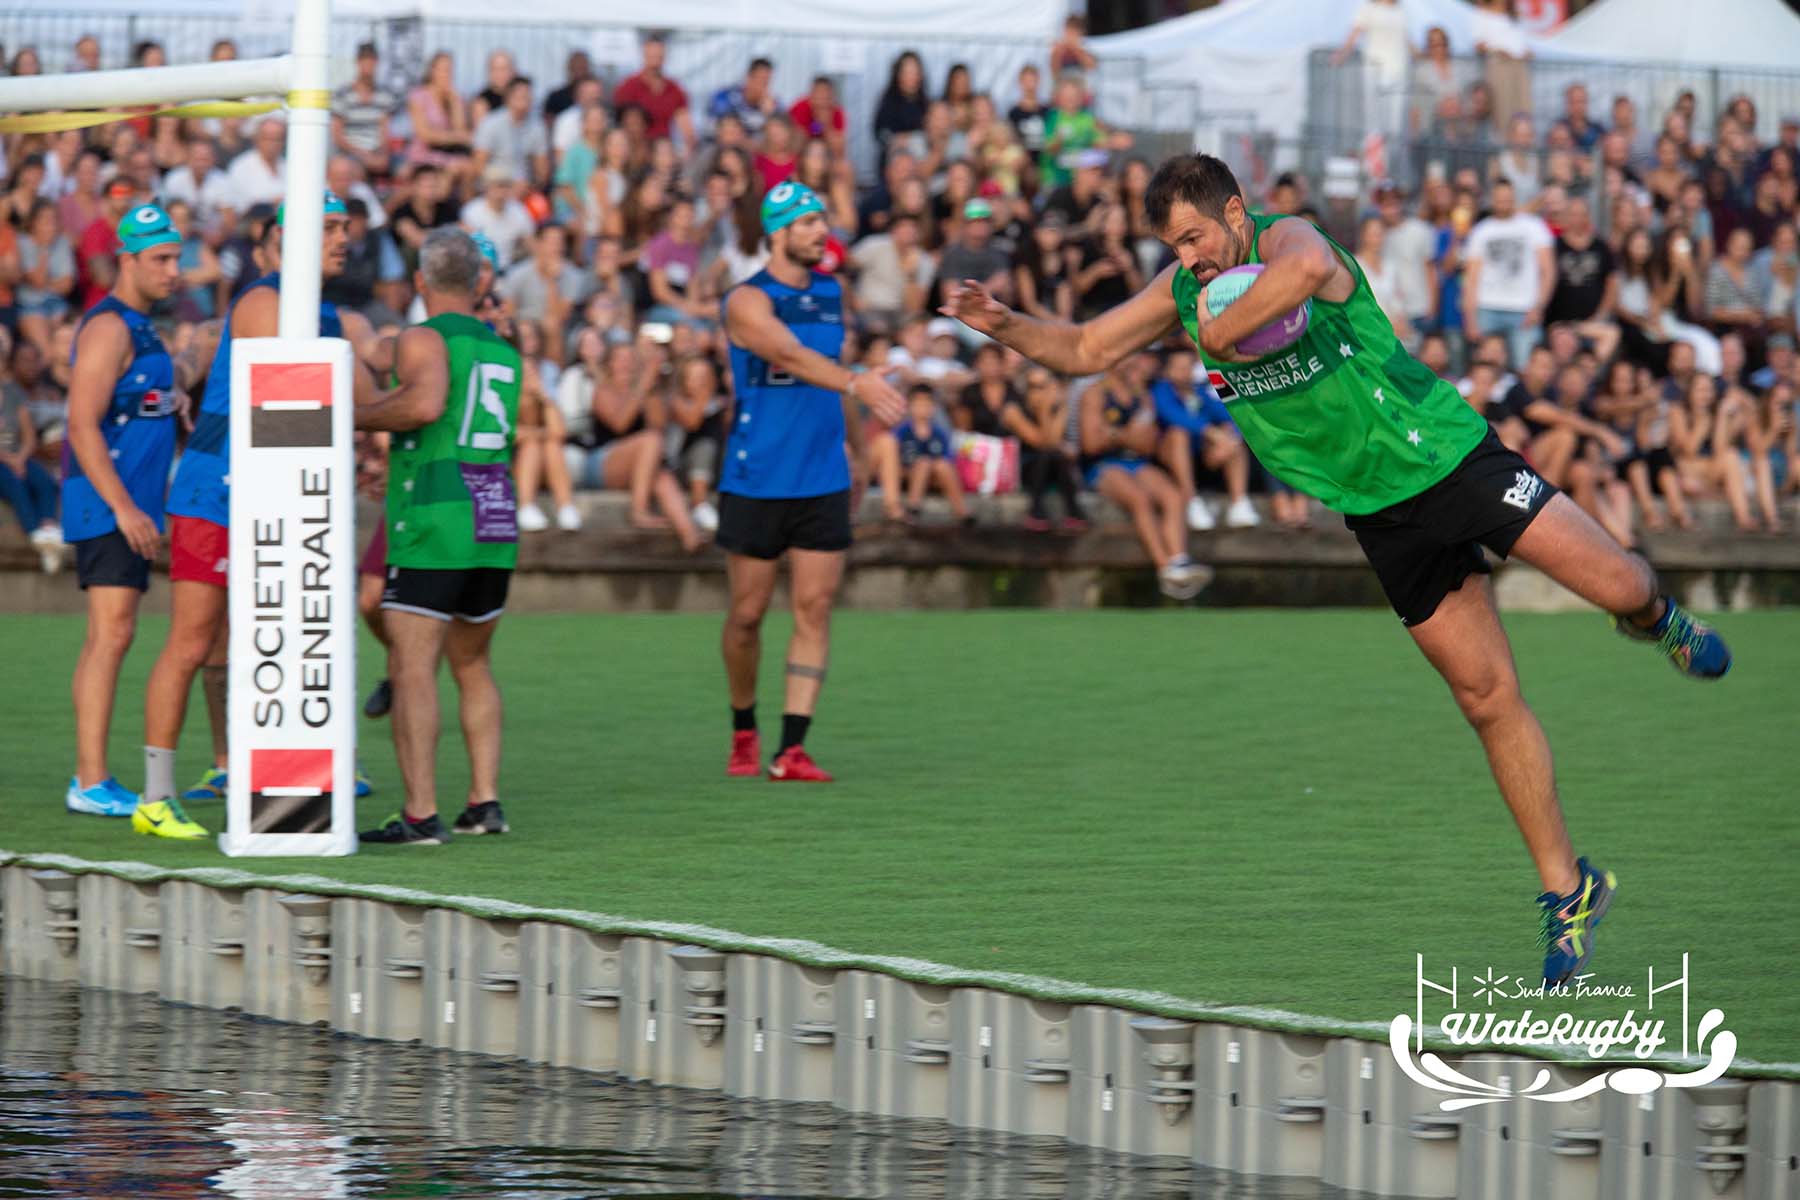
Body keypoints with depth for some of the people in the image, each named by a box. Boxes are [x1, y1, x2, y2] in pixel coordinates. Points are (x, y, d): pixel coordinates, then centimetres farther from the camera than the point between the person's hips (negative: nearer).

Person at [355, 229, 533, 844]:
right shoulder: (503, 350, 17)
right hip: (497, 523, 7)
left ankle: (420, 814, -16)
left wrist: (357, 415, -10)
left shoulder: (425, 340, -5)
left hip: (433, 522, -7)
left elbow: (426, 403, -23)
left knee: (412, 668, -8)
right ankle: (485, 800, 15)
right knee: (471, 665, 20)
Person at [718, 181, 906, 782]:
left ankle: (793, 749, -5)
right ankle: (744, 732, 25)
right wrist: (858, 383, -45)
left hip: (823, 480, 5)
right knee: (747, 613, 4)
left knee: (815, 608, -4)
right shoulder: (748, 302, -12)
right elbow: (792, 357, -29)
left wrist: (857, 449, 26)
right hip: (756, 480, -5)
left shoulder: (830, 294, 10)